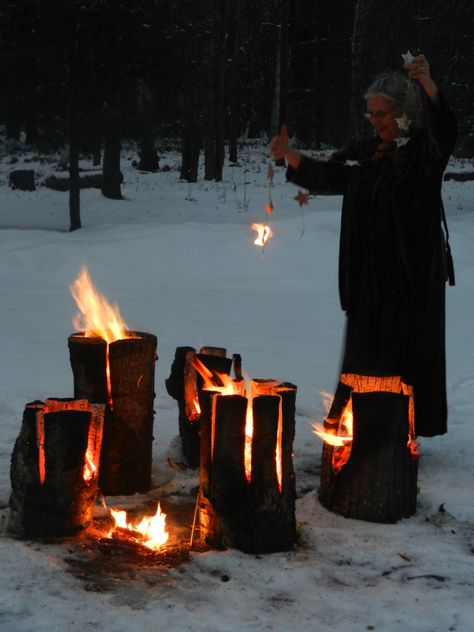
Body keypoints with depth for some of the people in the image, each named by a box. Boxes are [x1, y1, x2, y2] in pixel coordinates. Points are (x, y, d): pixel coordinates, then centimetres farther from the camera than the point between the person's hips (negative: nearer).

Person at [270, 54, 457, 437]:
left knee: (404, 357, -3)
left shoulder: (425, 151, -5)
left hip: (414, 274, -6)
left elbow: (445, 128, -24)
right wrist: (288, 154, 3)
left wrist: (426, 82, -39)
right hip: (368, 273, 6)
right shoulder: (366, 153, 12)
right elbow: (326, 176, 18)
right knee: (365, 355, 11)